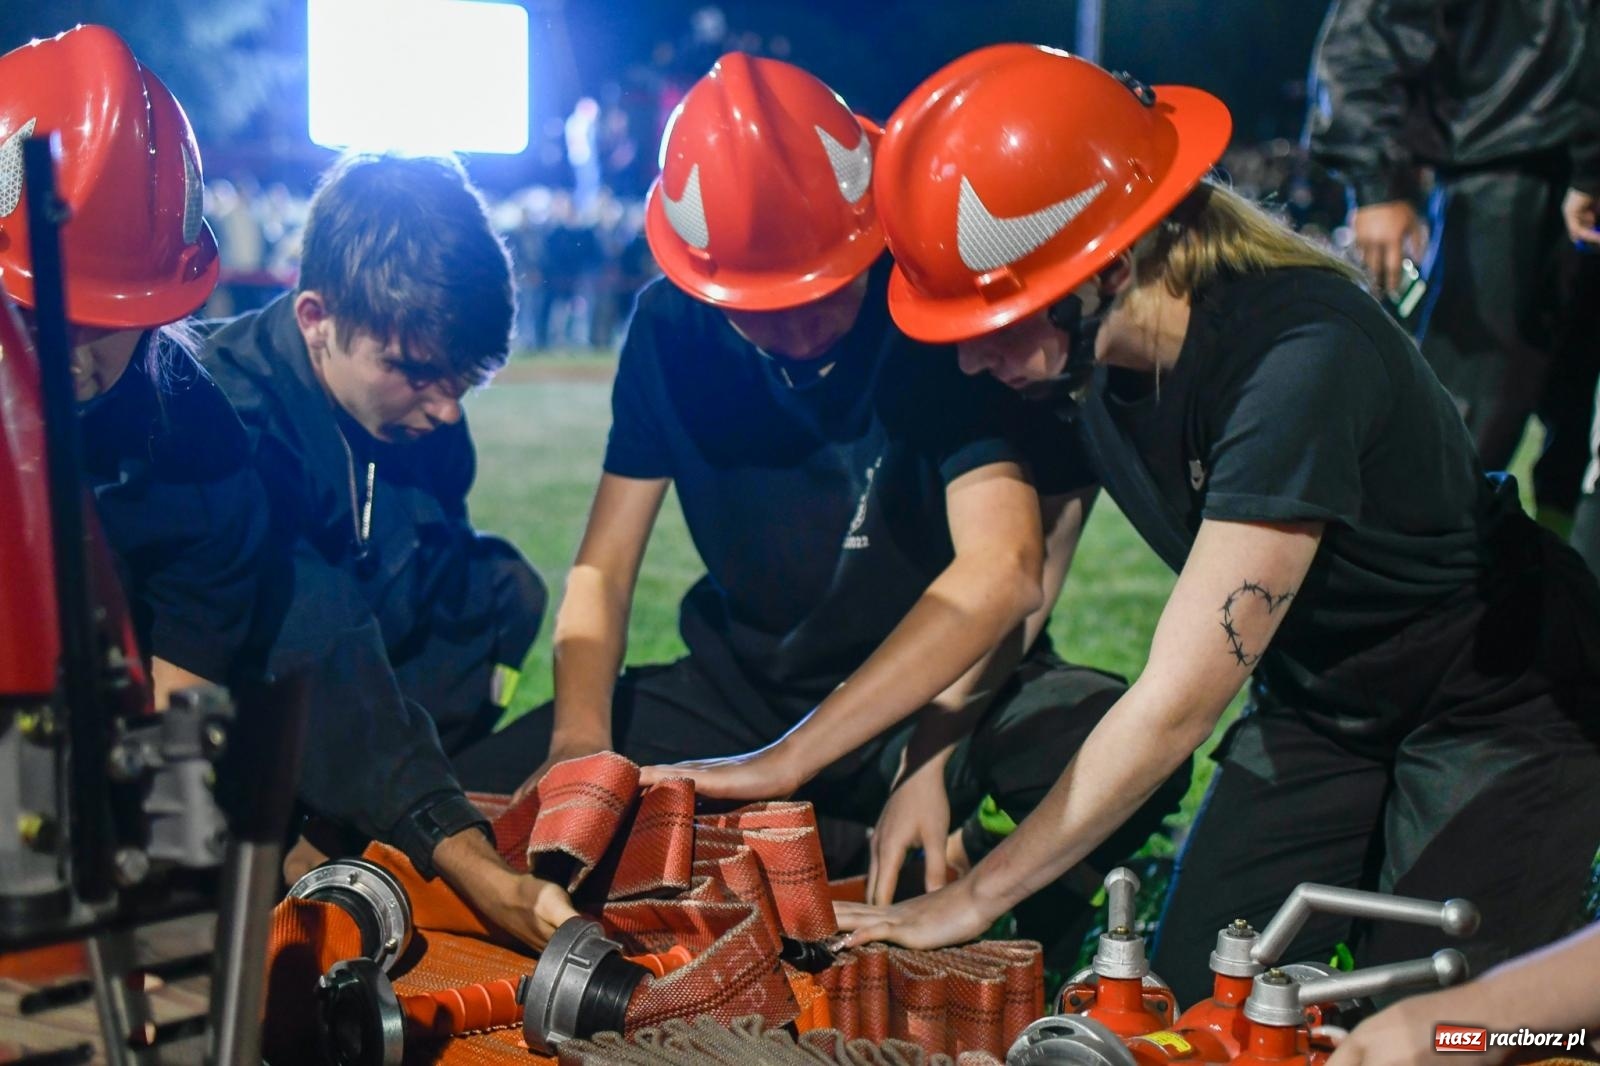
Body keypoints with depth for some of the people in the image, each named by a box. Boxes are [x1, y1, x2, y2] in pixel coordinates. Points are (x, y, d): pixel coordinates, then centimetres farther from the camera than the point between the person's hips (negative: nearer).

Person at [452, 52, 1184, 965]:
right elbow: (603, 568, -4)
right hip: (748, 682, 4)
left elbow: (1002, 571, -31)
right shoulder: (672, 329, -7)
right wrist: (581, 739, -25)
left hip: (946, 687, -4)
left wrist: (785, 761, -38)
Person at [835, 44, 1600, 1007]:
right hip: (1315, 703, 7)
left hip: (1499, 707, -6)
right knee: (1186, 999, 0)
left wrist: (975, 898, -29)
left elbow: (1180, 699, -35)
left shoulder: (1300, 357, -36)